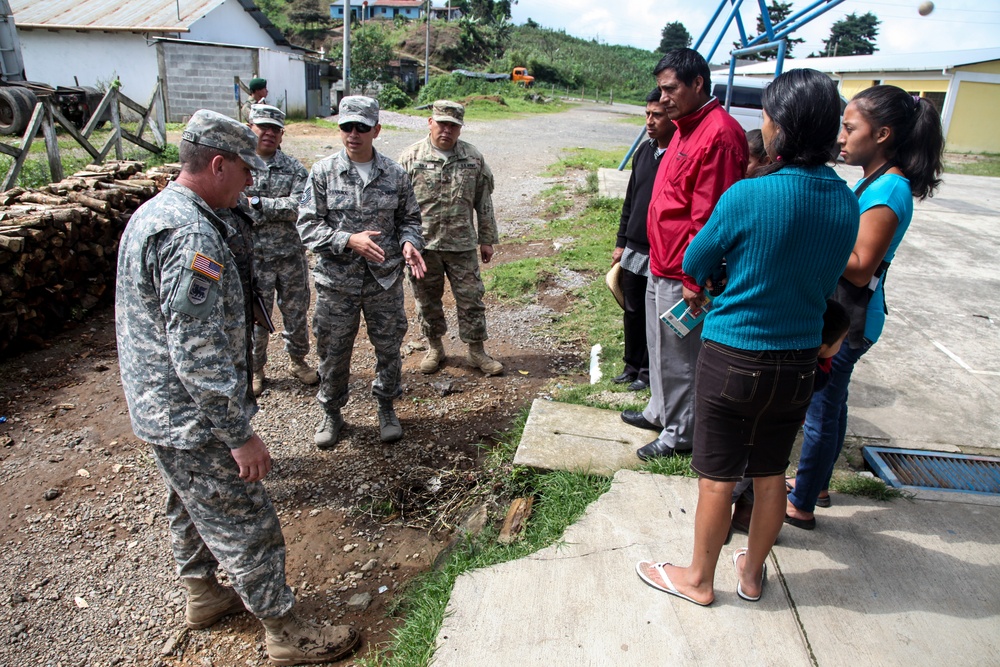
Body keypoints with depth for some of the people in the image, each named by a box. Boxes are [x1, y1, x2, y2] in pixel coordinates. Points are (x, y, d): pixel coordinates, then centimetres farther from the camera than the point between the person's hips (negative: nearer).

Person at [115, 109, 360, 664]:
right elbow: (198, 352, -30)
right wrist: (241, 435, -24)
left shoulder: (152, 212, 8)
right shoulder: (189, 234, -27)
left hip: (158, 409, 11)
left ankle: (203, 596, 46)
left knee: (190, 508, 26)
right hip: (193, 419, -10)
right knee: (245, 525, 3)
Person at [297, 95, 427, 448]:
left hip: (385, 279, 1)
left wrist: (409, 242, -13)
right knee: (333, 352, 11)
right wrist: (349, 240, -21)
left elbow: (409, 218, 9)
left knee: (388, 348, 12)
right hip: (337, 280, -1)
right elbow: (307, 226, -7)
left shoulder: (395, 174, 0)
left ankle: (386, 408, 35)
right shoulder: (323, 172, -5)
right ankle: (331, 412, 33)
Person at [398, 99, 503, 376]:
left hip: (462, 244, 1)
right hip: (423, 244, 0)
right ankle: (434, 348, 32)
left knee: (471, 299, 5)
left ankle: (476, 351, 21)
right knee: (427, 300, 12)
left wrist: (487, 240, 7)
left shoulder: (473, 158, 2)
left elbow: (484, 203, 8)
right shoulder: (411, 157, -4)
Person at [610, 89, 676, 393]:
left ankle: (648, 371, 22)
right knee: (632, 312, 16)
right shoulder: (644, 151, 8)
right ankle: (632, 365, 31)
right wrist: (621, 242, 14)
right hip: (634, 251, 7)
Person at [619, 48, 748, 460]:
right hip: (661, 264, 10)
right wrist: (659, 260, 18)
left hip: (681, 272, -10)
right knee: (660, 345, 22)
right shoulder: (686, 127, 13)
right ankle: (659, 412, 40)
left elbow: (708, 216, -22)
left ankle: (679, 434, 21)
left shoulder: (718, 133, -19)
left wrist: (694, 278, -21)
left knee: (679, 355, 4)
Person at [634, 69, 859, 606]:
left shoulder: (747, 197, -20)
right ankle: (752, 572, 39)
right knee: (770, 473, 19)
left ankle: (699, 578, 29)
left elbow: (694, 266, -7)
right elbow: (826, 282, 11)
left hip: (734, 358, -6)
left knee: (717, 477, 10)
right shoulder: (846, 204, -1)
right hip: (799, 361, 6)